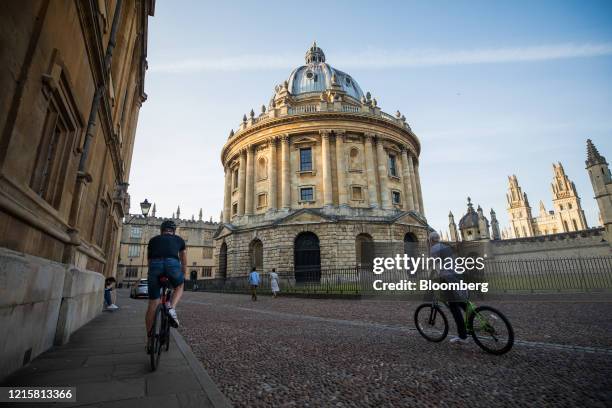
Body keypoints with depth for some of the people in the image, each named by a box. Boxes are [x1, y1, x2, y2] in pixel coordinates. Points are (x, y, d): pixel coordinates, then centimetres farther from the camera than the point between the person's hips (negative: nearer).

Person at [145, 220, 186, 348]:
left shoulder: (153, 239, 31)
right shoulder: (179, 239, 29)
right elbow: (184, 262, 36)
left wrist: (154, 272, 47)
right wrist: (183, 277, 48)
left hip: (155, 264, 2)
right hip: (172, 263, -1)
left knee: (153, 303, 14)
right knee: (179, 287, 29)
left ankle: (149, 338, 21)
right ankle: (172, 308, 1)